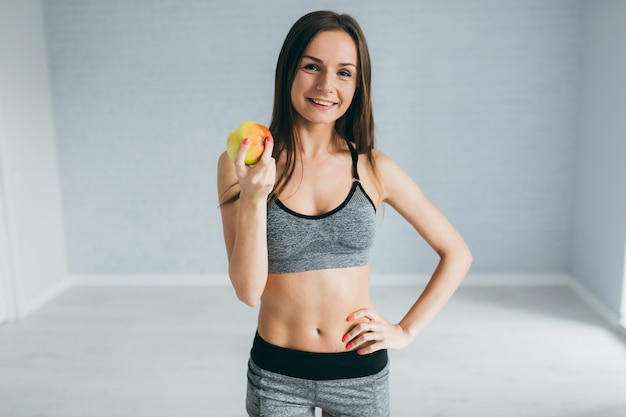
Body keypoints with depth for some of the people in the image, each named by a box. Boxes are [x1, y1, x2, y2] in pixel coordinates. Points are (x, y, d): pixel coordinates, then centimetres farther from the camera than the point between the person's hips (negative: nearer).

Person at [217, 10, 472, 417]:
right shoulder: (240, 165, -9)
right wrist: (253, 196, -27)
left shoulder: (374, 168, -7)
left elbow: (457, 254, 2)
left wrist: (405, 330, -4)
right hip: (277, 373, 0)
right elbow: (248, 289, -15)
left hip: (360, 370, 1)